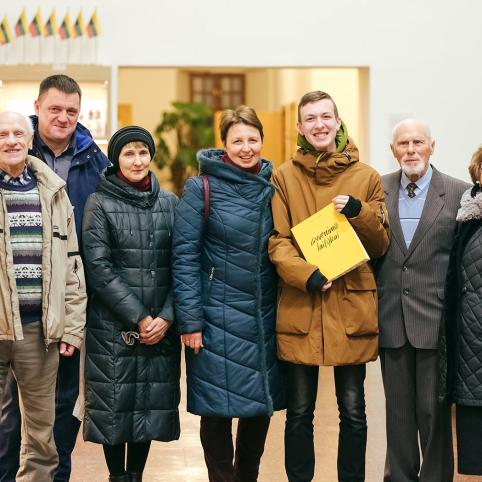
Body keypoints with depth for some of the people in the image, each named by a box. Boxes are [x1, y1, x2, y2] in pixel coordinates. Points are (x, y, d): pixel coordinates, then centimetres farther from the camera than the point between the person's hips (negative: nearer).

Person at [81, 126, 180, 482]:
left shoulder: (169, 202, 8)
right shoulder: (100, 203, -1)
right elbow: (98, 268, -8)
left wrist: (166, 317, -7)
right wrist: (138, 317, -12)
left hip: (161, 328, 3)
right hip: (112, 328, -3)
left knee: (152, 405, 6)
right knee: (115, 405, 2)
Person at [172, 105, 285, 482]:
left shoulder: (273, 188, 8)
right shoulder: (202, 189, -5)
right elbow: (184, 256, -7)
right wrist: (189, 320, -12)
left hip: (265, 318, 4)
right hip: (218, 319, -4)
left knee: (262, 406, 11)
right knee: (218, 408, 2)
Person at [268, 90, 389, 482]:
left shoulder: (366, 177, 7)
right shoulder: (284, 177, 6)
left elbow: (381, 246, 8)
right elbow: (277, 242, 1)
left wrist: (359, 213, -10)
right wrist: (308, 276, -15)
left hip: (353, 306, 0)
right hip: (299, 307, 0)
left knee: (353, 412, 7)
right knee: (299, 412, 7)